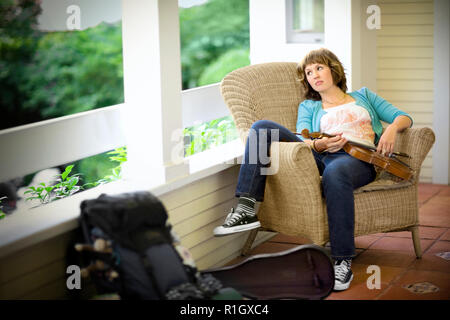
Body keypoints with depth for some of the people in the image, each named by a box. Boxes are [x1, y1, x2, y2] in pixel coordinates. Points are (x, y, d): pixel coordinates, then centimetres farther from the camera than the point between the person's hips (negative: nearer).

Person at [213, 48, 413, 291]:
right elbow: (303, 140, 11)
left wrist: (392, 128, -2)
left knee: (335, 173, -43)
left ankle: (342, 262, -37)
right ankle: (246, 210, -30)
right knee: (262, 128, -17)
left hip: (358, 159, -2)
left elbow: (403, 117, 23)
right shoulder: (309, 106, 30)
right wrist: (320, 145, -13)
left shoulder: (363, 96, 30)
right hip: (320, 157, 3)